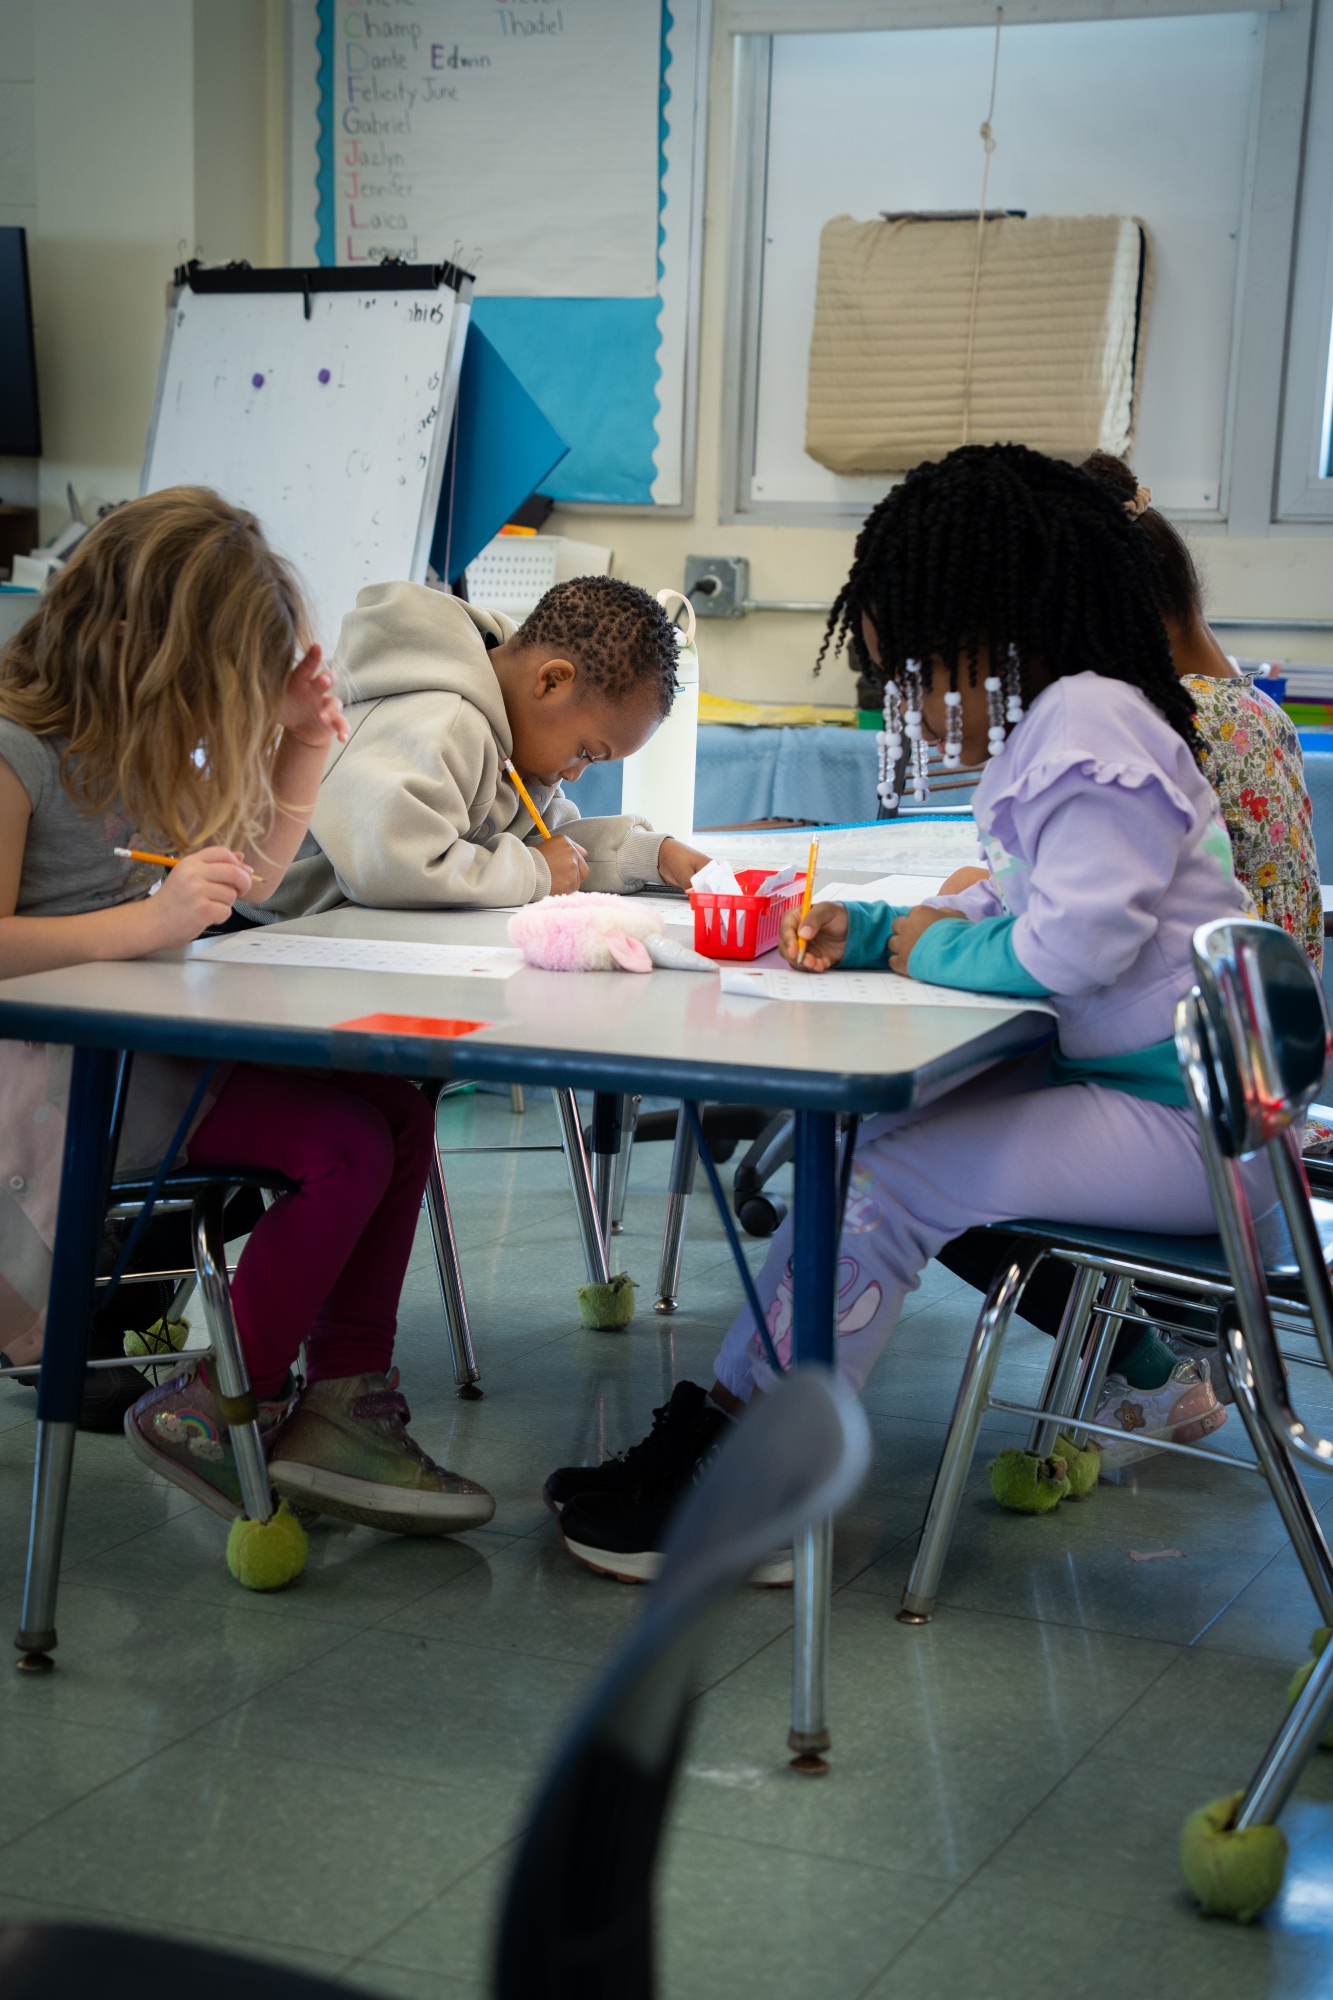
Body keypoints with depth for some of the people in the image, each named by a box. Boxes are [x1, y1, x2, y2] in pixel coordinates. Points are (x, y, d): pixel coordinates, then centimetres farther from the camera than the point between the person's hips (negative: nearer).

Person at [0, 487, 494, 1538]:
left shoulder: (148, 744, 13)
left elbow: (252, 868, 24)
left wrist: (302, 743, 10)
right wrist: (147, 921, -28)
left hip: (159, 1045, 9)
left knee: (398, 1101, -12)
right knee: (346, 1145, -22)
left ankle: (343, 1401, -4)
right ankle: (214, 1413, -4)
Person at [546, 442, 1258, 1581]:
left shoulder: (1089, 720, -17)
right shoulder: (1063, 720, 16)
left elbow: (1075, 943, -27)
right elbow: (1022, 910, 21)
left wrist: (937, 947, -10)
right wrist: (872, 930, 6)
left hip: (1181, 1118, -10)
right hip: (1129, 1078, 10)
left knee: (886, 1180, -17)